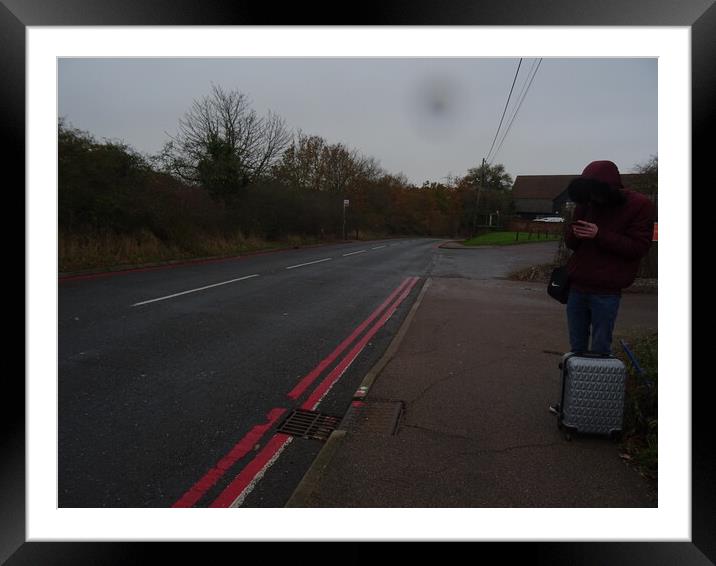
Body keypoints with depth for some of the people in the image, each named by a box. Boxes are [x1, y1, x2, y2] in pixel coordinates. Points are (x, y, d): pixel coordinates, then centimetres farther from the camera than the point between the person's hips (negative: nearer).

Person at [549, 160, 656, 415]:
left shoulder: (639, 206, -4)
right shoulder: (585, 204, 10)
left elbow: (639, 246, -10)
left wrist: (600, 236, -20)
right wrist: (574, 234, -9)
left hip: (606, 292, -5)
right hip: (577, 288, 5)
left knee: (600, 350, 1)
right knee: (577, 347, 11)